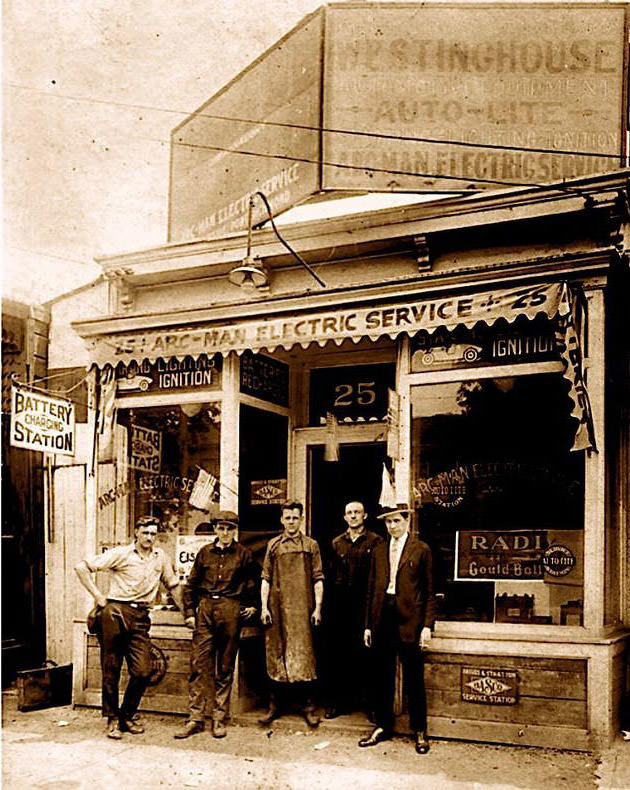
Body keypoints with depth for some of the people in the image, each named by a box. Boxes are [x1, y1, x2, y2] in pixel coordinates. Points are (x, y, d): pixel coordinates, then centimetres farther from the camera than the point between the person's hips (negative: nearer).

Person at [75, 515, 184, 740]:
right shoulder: (120, 554, -2)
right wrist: (97, 596, -6)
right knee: (111, 670, 3)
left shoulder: (161, 558, 11)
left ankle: (126, 716, 15)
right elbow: (81, 567, -3)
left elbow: (173, 585, 24)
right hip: (115, 612, -3)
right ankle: (112, 719, 15)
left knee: (143, 672, -4)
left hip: (140, 619, 3)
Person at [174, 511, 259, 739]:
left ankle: (219, 718, 11)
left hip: (231, 611, -1)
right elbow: (191, 583, 13)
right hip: (205, 609, 2)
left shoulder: (243, 554, 5)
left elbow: (253, 582, 17)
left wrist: (251, 605, 9)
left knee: (225, 667, 4)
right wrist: (189, 612, 7)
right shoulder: (205, 552, 9)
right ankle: (195, 717, 1)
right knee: (198, 664, -3)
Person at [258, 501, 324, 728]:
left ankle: (307, 705, 9)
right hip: (278, 607, 1)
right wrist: (264, 607, 1)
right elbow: (266, 578, 8)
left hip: (302, 608, -1)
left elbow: (318, 579, 4)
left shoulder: (311, 545, 6)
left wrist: (317, 608, -3)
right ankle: (275, 705, 15)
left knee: (303, 654, -1)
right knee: (276, 655, 6)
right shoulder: (273, 545, 9)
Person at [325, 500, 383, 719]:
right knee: (340, 652, 6)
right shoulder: (337, 543, 14)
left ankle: (370, 702, 8)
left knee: (366, 653, -2)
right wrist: (331, 604, 5)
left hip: (365, 604, -3)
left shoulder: (375, 541, 2)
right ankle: (341, 701, 15)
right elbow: (332, 576, 12)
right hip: (341, 606, 4)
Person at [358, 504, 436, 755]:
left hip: (409, 622, -4)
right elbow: (371, 590, 13)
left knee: (414, 680, 3)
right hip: (382, 621, 4)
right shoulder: (378, 552, 12)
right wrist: (368, 625, 10)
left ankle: (420, 732, 16)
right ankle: (382, 727, 23)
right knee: (382, 678, 10)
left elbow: (429, 591, 0)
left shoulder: (421, 550, 0)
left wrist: (427, 625, -7)